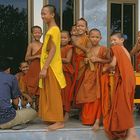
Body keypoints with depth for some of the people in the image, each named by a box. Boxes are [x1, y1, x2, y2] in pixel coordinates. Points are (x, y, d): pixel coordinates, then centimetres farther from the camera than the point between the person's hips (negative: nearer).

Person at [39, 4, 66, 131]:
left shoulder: (53, 30, -14)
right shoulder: (51, 30, 16)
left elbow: (53, 50, -21)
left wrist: (44, 68, -24)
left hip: (52, 67, -10)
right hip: (49, 66, 10)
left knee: (54, 94, -5)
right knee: (50, 94, 13)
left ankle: (59, 121, 1)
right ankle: (54, 118, 21)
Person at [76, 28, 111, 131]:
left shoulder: (103, 49, -5)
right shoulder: (88, 50, 11)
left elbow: (109, 61, -4)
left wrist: (98, 59, -13)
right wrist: (86, 61, 2)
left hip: (99, 74, -5)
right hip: (89, 75, 5)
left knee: (97, 97, -9)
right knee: (88, 97, 5)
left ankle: (97, 120, -8)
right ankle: (88, 118, 18)